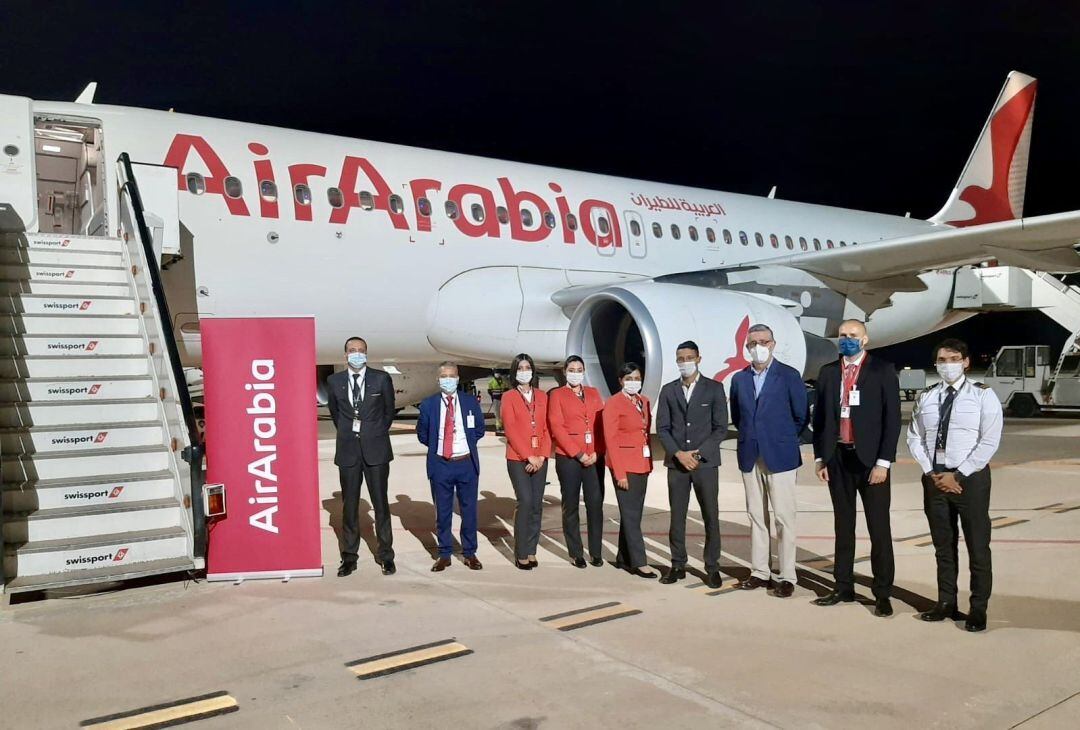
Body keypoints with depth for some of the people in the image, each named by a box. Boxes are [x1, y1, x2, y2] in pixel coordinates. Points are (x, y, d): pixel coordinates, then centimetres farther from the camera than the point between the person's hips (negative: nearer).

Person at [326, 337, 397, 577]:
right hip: (348, 450, 1)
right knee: (349, 505, 7)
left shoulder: (381, 379, -2)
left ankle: (386, 555, 13)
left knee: (380, 503, 3)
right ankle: (349, 557, 17)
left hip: (376, 449, -1)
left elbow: (389, 410, 12)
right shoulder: (334, 381, 3)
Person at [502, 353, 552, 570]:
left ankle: (531, 551, 14)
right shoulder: (509, 397, 0)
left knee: (537, 504, 4)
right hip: (518, 458, -4)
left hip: (540, 459, 4)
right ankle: (521, 554, -2)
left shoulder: (542, 396, 11)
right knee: (525, 502, -11)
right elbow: (511, 430, -7)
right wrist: (528, 456, -12)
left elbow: (547, 428, 7)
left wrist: (542, 456, -5)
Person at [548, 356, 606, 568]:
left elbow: (601, 424, 8)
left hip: (595, 457, 3)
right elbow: (557, 427, -6)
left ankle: (595, 552, 11)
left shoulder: (593, 393, 14)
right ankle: (576, 553, 13)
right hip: (568, 458, -3)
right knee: (571, 505, 4)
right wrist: (578, 454, -11)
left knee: (596, 504, 1)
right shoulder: (557, 395, 3)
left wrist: (597, 452, -6)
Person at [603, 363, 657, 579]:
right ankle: (639, 562, 0)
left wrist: (649, 462, 8)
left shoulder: (644, 401, 12)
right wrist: (619, 473, -16)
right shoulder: (613, 403, -10)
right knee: (631, 514, -4)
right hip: (624, 464, -7)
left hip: (642, 464, 7)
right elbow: (610, 439, -13)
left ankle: (623, 558, 21)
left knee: (633, 513, 11)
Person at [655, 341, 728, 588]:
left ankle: (712, 568, 11)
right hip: (676, 462, 2)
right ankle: (678, 565, 15)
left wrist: (698, 454, -12)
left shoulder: (714, 388, 1)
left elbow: (721, 428, -3)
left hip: (705, 462, -2)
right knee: (677, 517, 6)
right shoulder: (668, 390, 8)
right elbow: (662, 428, 4)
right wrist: (679, 454, -10)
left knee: (711, 517, 2)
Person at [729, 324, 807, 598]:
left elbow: (801, 416, 0)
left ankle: (786, 576, 6)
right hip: (750, 457, 4)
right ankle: (760, 572, 17)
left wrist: (783, 439, 6)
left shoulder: (789, 375, -4)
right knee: (756, 517, 9)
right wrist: (750, 436, 12)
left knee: (784, 518, 0)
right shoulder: (739, 378, 8)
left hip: (779, 457, -4)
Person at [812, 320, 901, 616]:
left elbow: (892, 417, -7)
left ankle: (882, 594, 11)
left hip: (870, 459, -4)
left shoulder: (883, 370, -3)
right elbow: (819, 417, 11)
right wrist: (819, 457, 5)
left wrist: (883, 462, -12)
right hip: (837, 458, 4)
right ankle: (844, 587, 22)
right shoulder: (828, 372, 9)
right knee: (843, 525, 12)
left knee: (879, 528, 2)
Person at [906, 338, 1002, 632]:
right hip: (934, 478, 4)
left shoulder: (983, 395, -4)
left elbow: (989, 441, -11)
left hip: (971, 478, -4)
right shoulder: (925, 397, 9)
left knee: (977, 546, 3)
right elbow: (914, 438, 8)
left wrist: (958, 476, -14)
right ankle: (946, 602, 23)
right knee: (943, 545, 12)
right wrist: (931, 473, -5)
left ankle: (978, 609, 15)